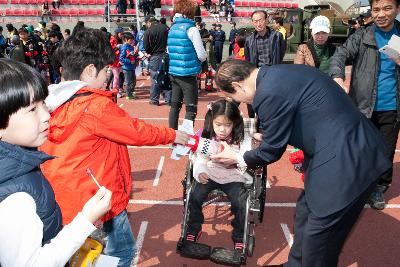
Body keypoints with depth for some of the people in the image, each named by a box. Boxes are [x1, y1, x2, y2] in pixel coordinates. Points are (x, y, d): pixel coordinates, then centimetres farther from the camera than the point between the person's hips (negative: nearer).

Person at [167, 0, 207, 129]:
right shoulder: (191, 29, -11)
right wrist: (197, 60, 9)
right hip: (188, 73, -7)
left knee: (175, 105, 14)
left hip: (173, 72, 7)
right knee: (191, 108, -1)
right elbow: (202, 55, -11)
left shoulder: (172, 29, 9)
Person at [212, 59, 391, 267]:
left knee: (318, 242, 3)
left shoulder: (269, 92, -21)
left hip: (348, 162, -10)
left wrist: (238, 159, 8)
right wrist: (268, 139, 28)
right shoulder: (278, 75, 8)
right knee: (305, 213, 22)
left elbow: (272, 150, -8)